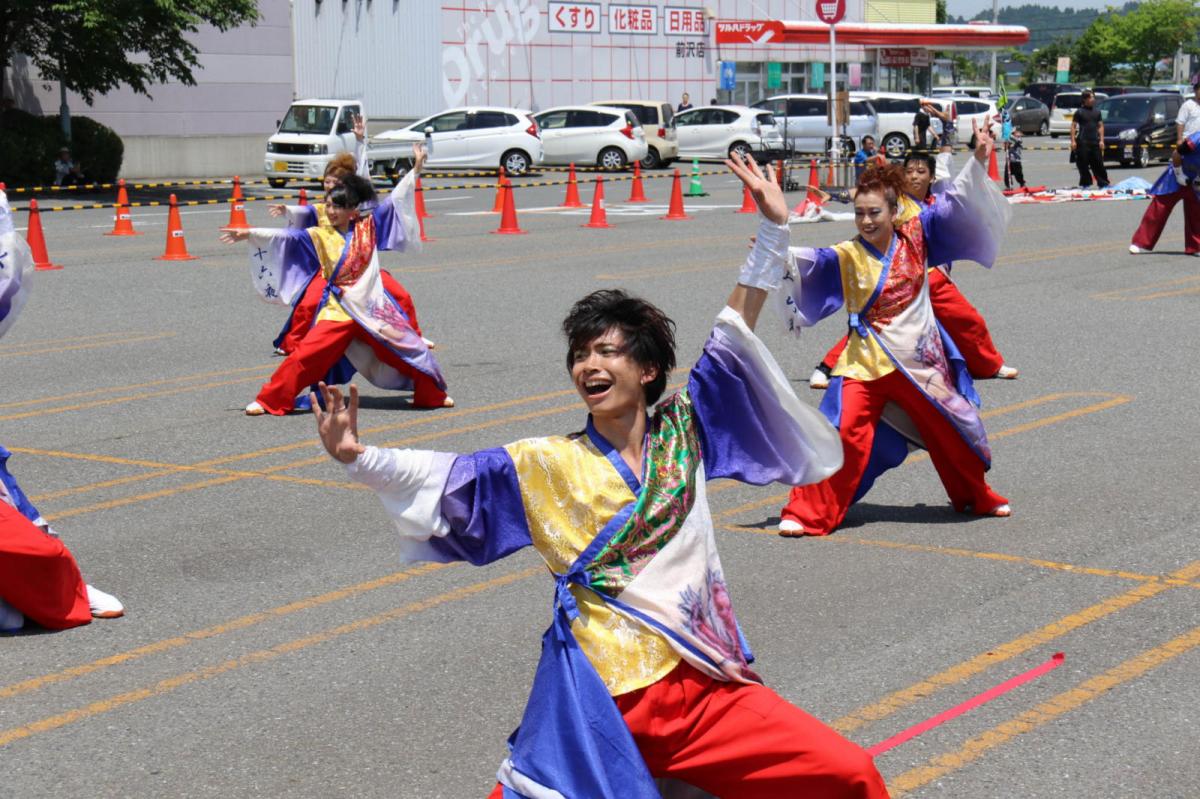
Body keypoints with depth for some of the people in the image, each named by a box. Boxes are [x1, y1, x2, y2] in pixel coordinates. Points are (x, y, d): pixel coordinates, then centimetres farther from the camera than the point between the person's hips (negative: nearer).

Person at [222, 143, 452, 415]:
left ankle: (433, 395, 27)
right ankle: (269, 401, -4)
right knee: (304, 356, -13)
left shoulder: (367, 227, 1)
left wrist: (416, 168, 5)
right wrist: (249, 234, -16)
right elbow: (286, 237, -8)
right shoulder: (320, 237, -1)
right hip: (339, 311, -1)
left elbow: (395, 201, 6)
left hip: (374, 309, 2)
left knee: (412, 352, 4)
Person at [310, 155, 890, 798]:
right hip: (604, 701, -2)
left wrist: (773, 228, 10)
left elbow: (734, 335, 12)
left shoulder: (683, 434, 9)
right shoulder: (549, 465, 4)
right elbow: (450, 477, -5)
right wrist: (359, 458, -19)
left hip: (706, 688, 2)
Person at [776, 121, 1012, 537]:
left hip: (921, 359, 2)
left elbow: (954, 206, 1)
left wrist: (978, 162, -5)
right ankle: (808, 513, -8)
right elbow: (808, 263, -22)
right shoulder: (846, 257, -8)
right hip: (867, 362, -2)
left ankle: (977, 496, 40)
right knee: (846, 433, -17)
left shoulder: (915, 238, -3)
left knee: (950, 430, 15)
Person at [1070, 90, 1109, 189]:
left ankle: (1103, 184, 9)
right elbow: (1073, 126, -1)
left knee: (1098, 164, 4)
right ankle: (1085, 183, 9)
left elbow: (1100, 126, 14)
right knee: (1083, 164, -1)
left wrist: (1101, 140, 5)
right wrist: (1073, 141, -9)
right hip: (1083, 142, -3)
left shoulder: (1097, 111, 12)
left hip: (1095, 142, 3)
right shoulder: (1079, 111, 0)